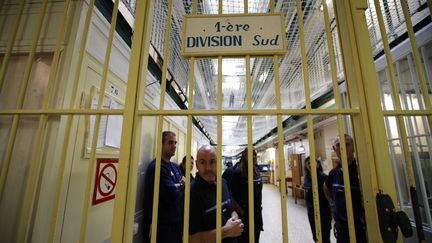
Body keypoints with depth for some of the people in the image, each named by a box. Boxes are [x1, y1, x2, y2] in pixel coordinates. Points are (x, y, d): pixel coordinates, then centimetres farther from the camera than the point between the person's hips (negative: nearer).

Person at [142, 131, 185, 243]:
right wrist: (181, 186, -6)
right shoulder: (156, 167, -20)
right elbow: (173, 195, -26)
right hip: (162, 225, -8)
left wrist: (178, 186, -16)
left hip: (176, 222, 8)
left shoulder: (175, 166, 9)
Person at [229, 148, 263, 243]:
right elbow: (230, 196, -19)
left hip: (257, 214, 6)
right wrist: (241, 212, -16)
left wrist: (259, 206, 12)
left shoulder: (257, 172, 2)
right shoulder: (238, 172, -18)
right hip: (244, 215, -6)